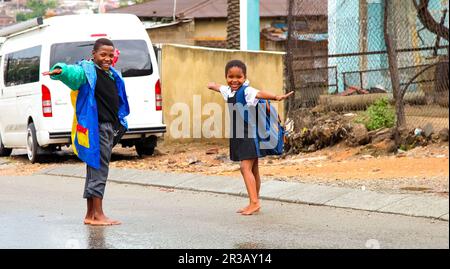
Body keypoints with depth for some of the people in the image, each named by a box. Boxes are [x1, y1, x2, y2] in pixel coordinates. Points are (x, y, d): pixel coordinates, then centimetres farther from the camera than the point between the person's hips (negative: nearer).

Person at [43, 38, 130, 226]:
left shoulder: (112, 75, 17)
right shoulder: (87, 71, -9)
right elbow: (74, 73, -30)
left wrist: (120, 124, 27)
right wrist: (60, 70, -50)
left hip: (110, 127, 9)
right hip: (95, 127, -9)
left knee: (95, 170, 13)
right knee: (99, 170, -9)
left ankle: (90, 215, 19)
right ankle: (97, 215, -8)